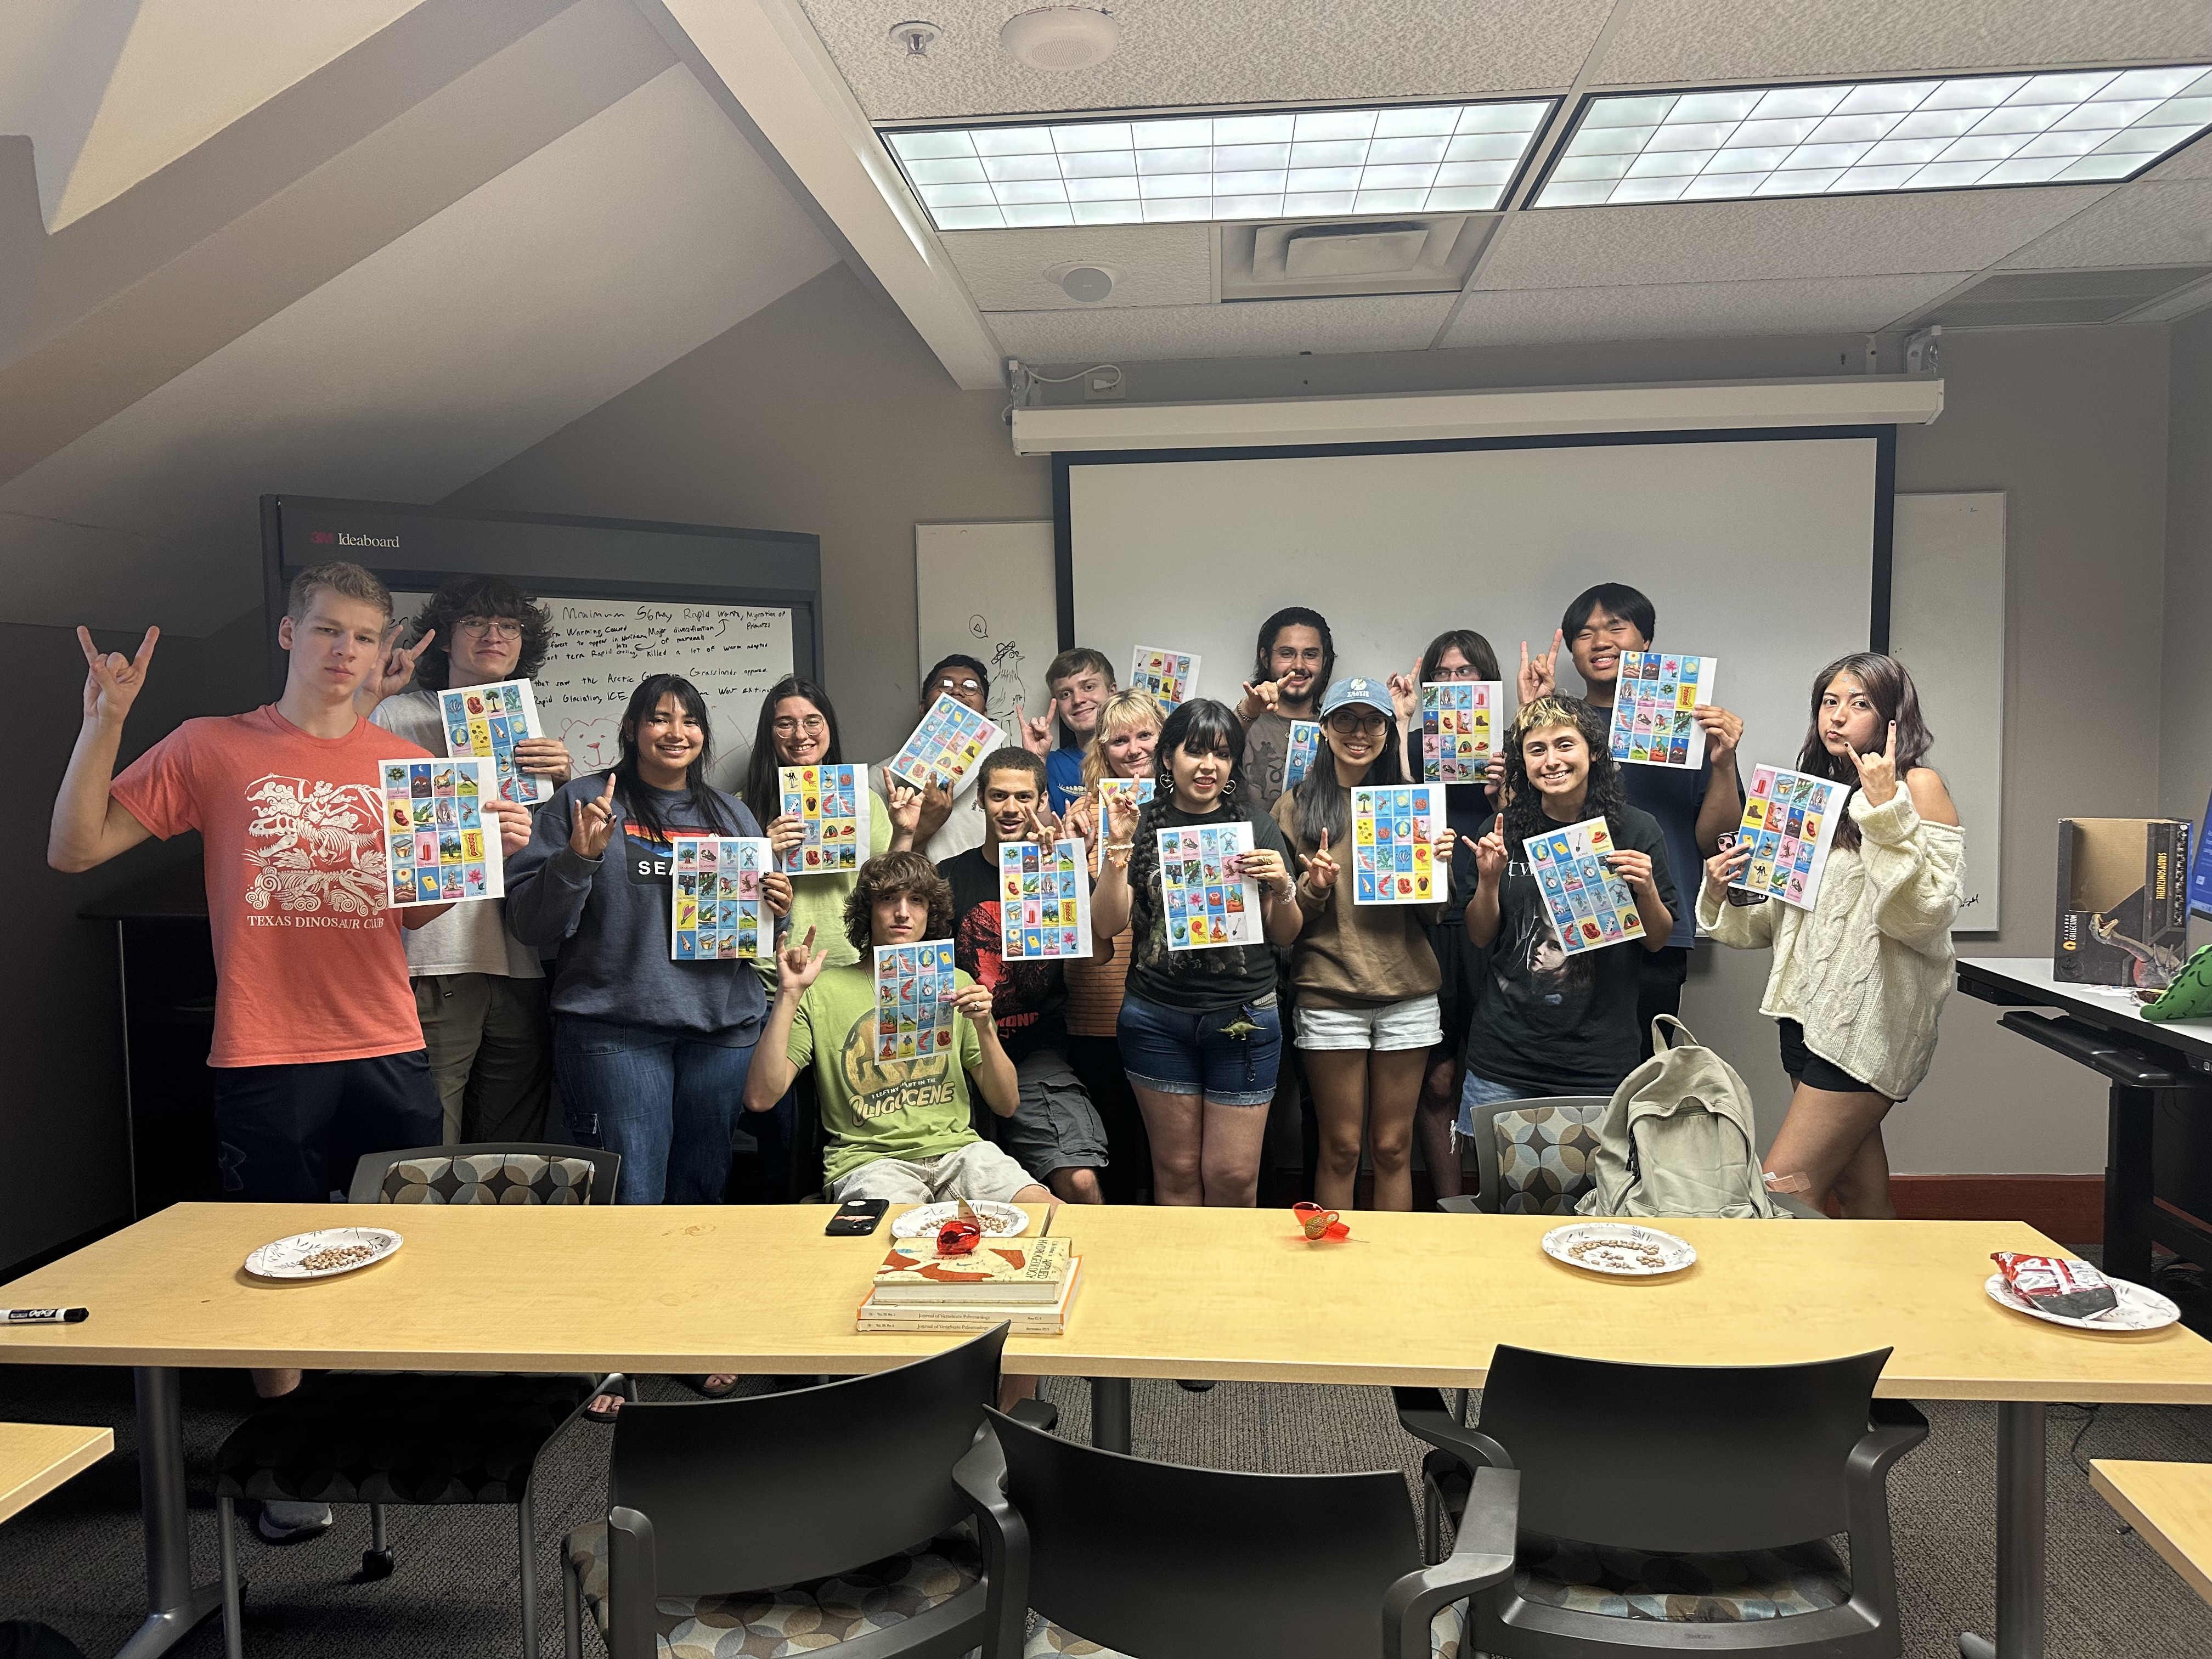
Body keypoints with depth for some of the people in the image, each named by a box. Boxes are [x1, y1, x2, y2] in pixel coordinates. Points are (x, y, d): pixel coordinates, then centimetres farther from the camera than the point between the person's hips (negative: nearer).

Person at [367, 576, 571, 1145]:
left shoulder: (531, 735, 21)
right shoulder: (397, 717, 8)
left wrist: (565, 779, 2)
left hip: (521, 964, 5)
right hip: (435, 958, -4)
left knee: (514, 1157, 9)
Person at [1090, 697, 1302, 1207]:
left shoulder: (1257, 827, 5)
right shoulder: (1144, 826, 4)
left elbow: (1284, 936, 8)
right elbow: (1107, 926, -1)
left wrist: (1282, 888, -12)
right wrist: (1119, 850, -13)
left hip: (1243, 1016, 0)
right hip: (1157, 1018, 0)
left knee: (1234, 1176, 1)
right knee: (1176, 1171, 8)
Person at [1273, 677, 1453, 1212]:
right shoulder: (1297, 806, 3)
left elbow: (1432, 914, 9)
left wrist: (1440, 863, -9)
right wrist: (1313, 887, -16)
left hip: (1408, 993, 2)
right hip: (1329, 994, -2)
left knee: (1394, 1148, 9)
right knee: (1341, 1148, 6)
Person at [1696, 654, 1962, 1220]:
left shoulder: (1918, 786, -4)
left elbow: (1924, 915, -18)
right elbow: (1781, 918, 18)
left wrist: (1886, 810, -20)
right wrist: (1724, 894, -1)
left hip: (1870, 1023, -7)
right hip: (1811, 1016, 7)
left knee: (1780, 1198, -9)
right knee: (1862, 1201, 13)